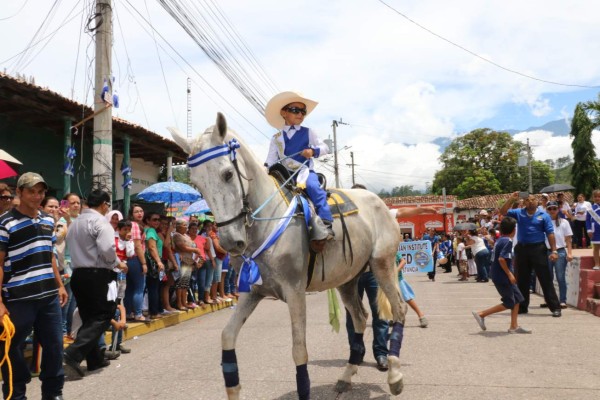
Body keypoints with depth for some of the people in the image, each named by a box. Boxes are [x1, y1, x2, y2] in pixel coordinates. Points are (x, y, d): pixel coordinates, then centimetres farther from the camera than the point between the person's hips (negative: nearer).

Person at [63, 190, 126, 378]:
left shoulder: (74, 223, 15)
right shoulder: (100, 221, -11)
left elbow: (71, 247, 15)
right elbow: (107, 249, -23)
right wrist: (117, 263, -6)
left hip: (78, 274, 8)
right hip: (97, 275, -8)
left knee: (89, 318, 15)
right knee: (101, 317, -2)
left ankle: (94, 359, 21)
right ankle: (74, 354, -14)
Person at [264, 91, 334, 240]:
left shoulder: (308, 133, 9)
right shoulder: (276, 138, 12)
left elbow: (325, 148, 6)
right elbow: (271, 160, 8)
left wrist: (313, 151, -14)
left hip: (305, 172, -3)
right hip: (284, 175, 3)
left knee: (312, 186, -32)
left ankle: (325, 224, -36)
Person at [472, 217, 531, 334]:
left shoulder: (500, 240, 11)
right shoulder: (507, 241, -17)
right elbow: (501, 259, -27)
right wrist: (509, 273, -19)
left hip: (500, 275, 9)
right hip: (502, 277, -9)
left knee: (517, 298, 13)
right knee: (508, 303, 0)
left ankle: (514, 326, 17)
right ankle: (481, 314, 2)